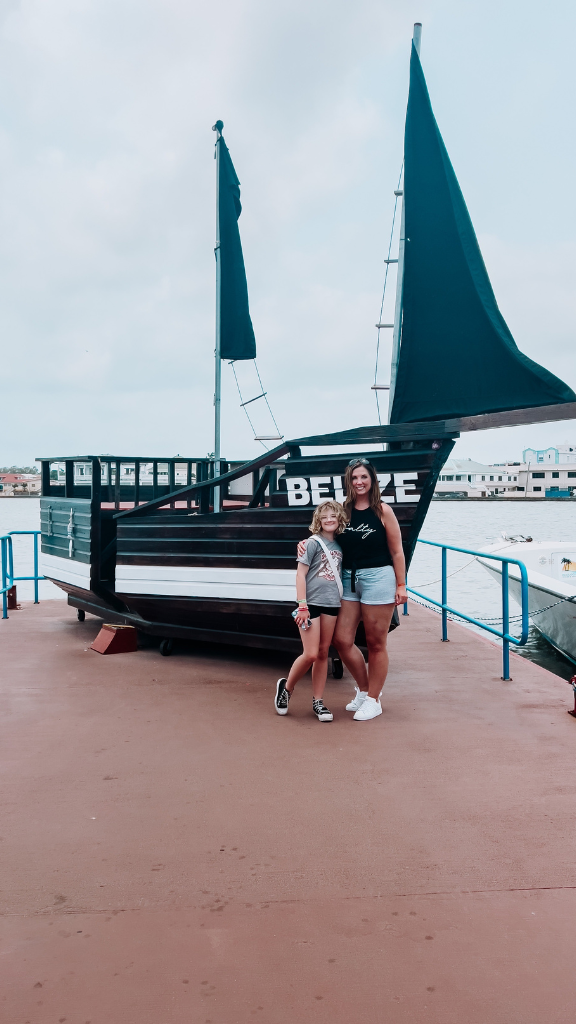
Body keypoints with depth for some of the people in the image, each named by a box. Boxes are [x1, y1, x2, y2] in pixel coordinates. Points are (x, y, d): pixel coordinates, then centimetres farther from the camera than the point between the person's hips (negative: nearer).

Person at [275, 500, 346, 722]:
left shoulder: (339, 545, 11)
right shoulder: (313, 543, -5)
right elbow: (301, 574, -7)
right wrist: (302, 606, -13)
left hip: (331, 604, 5)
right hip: (311, 603, -5)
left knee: (323, 653, 8)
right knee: (310, 654, -8)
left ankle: (318, 702, 16)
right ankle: (286, 687, 16)